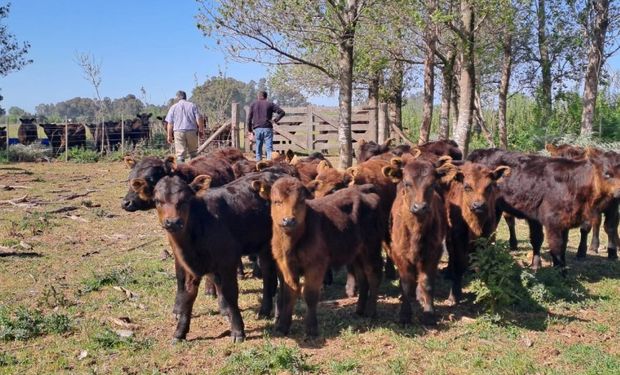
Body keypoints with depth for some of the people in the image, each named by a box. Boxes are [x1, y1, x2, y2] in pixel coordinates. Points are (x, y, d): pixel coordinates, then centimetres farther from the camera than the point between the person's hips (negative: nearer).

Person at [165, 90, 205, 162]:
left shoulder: (173, 107, 7)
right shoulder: (192, 105, 6)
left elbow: (170, 123, 4)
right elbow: (199, 119, 0)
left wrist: (169, 136, 8)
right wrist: (201, 130, 8)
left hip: (178, 132, 0)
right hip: (192, 131, 1)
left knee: (180, 154, -2)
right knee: (192, 153, 11)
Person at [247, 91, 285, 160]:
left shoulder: (253, 104, 9)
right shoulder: (270, 104, 7)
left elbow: (249, 118, 6)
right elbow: (282, 112, -1)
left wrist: (250, 130, 11)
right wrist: (275, 120, 3)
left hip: (257, 129, 1)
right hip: (267, 129, -1)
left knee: (258, 149, 9)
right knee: (269, 148, -5)